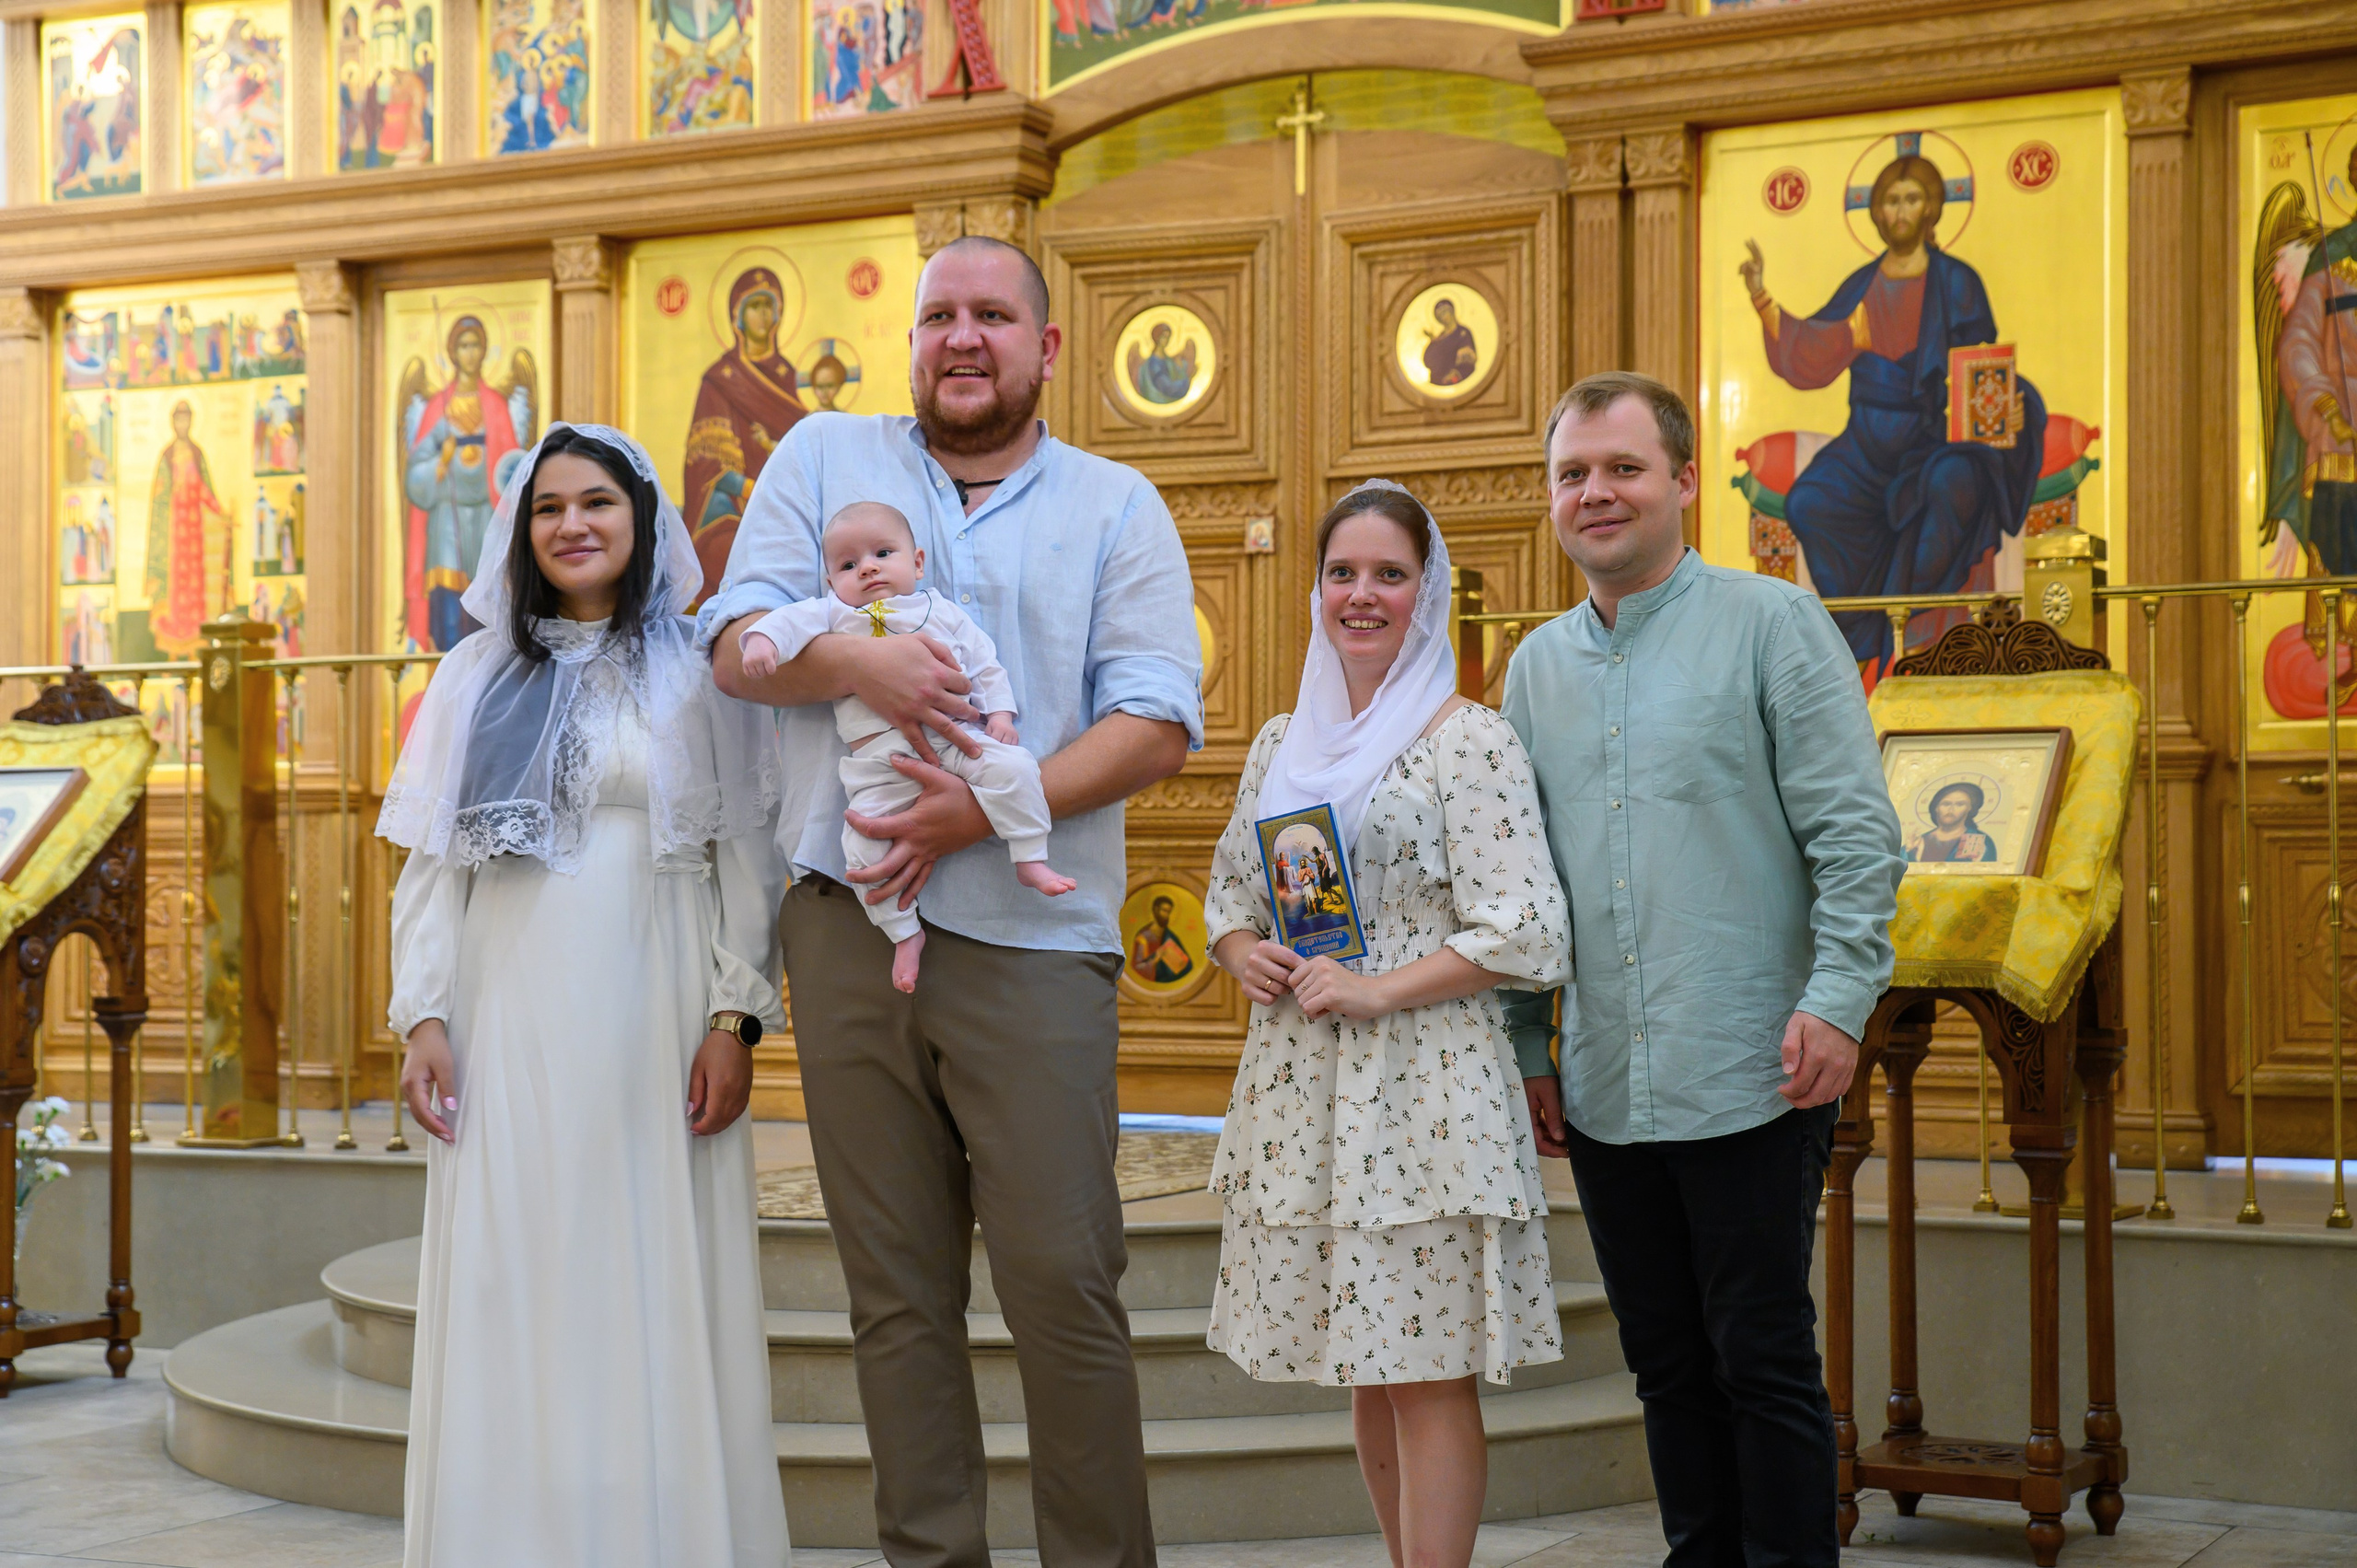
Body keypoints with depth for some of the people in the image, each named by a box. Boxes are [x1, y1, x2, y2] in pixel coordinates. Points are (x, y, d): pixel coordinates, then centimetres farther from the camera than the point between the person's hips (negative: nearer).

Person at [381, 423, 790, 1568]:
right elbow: (431, 863, 10)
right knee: (511, 1302, 3)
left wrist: (735, 1019, -7)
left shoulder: (699, 673, 5)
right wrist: (422, 1017, 0)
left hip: (654, 1032, -2)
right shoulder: (479, 675, 11)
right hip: (511, 1033, 2)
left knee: (658, 1301, 0)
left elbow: (747, 859, 2)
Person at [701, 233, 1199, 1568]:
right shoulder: (823, 459, 13)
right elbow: (736, 645, 6)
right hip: (848, 925, 2)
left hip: (1033, 942, -2)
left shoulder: (1117, 508, 7)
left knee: (1064, 1282, -5)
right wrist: (855, 660, -15)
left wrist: (985, 810, -15)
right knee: (897, 1288, 7)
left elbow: (1159, 726, -2)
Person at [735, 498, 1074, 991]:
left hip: (954, 736, 1)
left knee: (1012, 769, -23)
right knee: (865, 844, -15)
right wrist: (763, 638, -23)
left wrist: (999, 712, 6)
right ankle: (904, 931, 2)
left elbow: (984, 664, 19)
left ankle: (1030, 860, -8)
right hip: (880, 758, -1)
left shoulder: (944, 613, 19)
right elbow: (792, 620, -2)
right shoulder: (833, 614, 15)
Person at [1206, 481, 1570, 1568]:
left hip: (1421, 1089, -6)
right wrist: (1241, 951, 0)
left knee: (1425, 1374, -4)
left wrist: (1379, 990, -17)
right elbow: (1230, 893, 23)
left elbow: (1525, 935, -11)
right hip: (1302, 1084, 6)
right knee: (1365, 1370, 12)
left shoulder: (1468, 741, -6)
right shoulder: (1283, 742, 14)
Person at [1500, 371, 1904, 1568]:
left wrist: (1838, 998, -16)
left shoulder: (1770, 623, -2)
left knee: (1764, 1365, 1)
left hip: (1750, 1077, -5)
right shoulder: (1537, 665, 13)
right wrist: (1524, 1045, 14)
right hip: (1604, 1094, 5)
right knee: (1667, 1366, 12)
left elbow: (1855, 834, -7)